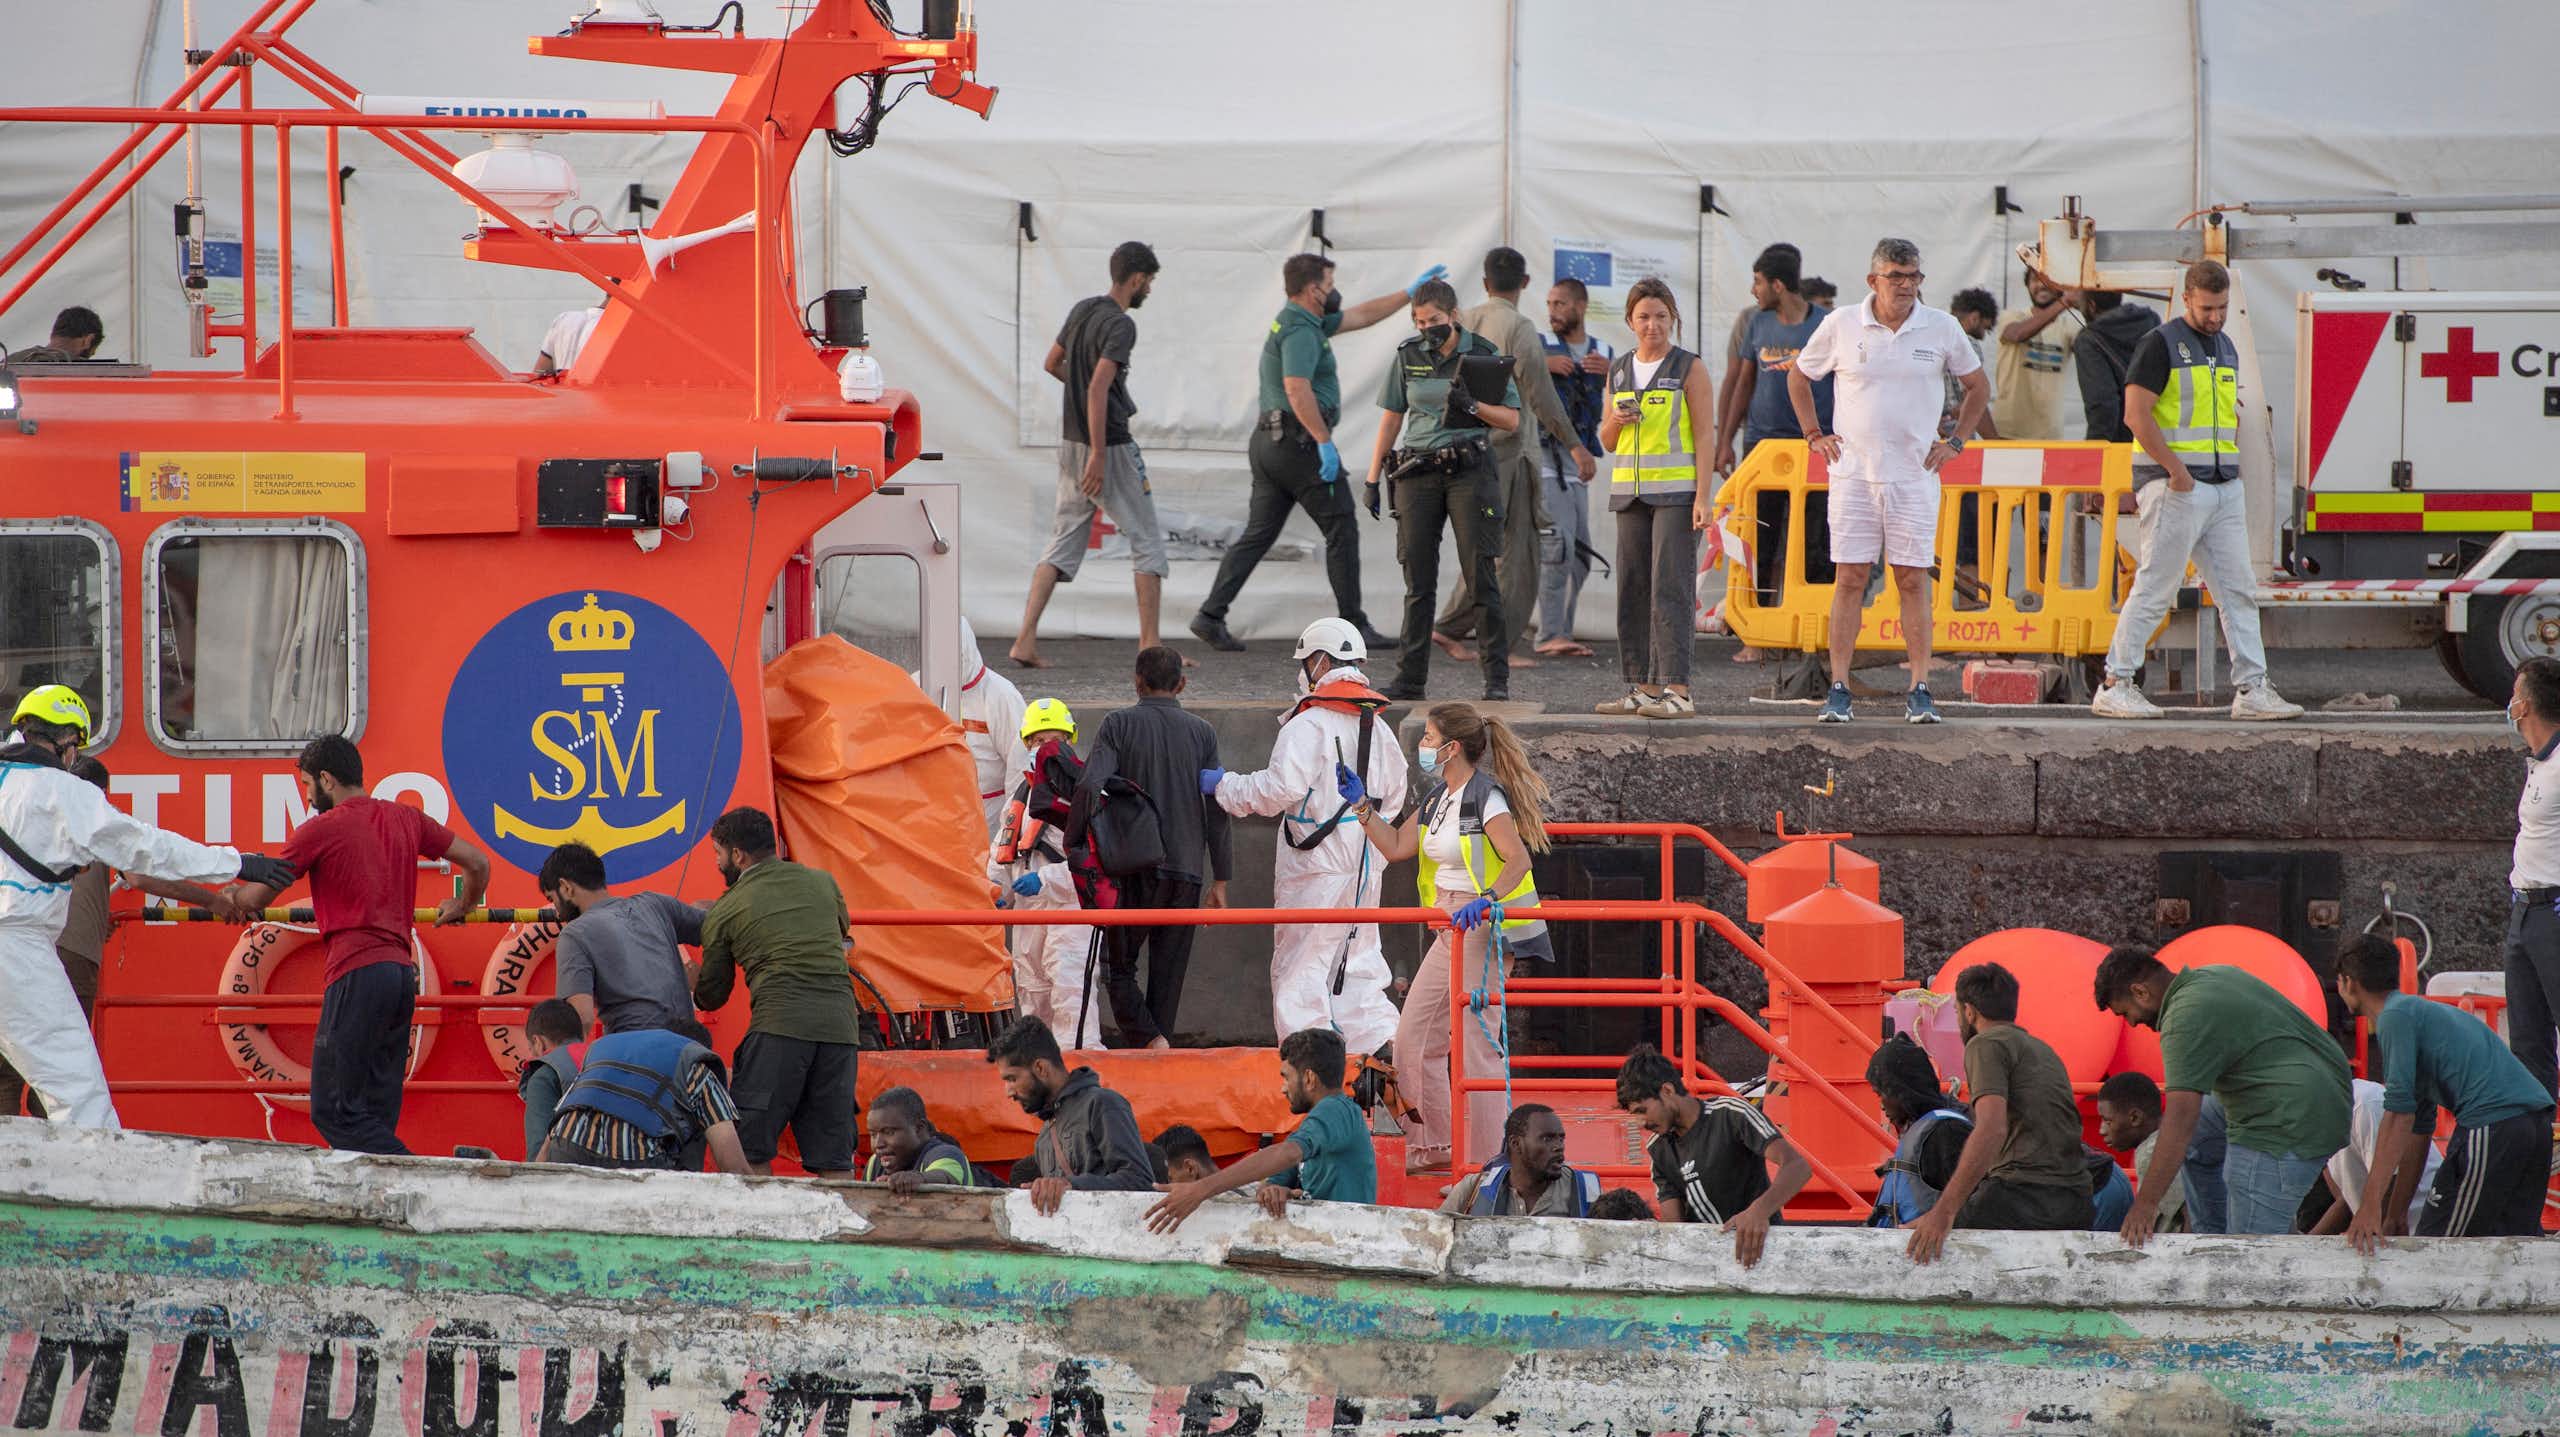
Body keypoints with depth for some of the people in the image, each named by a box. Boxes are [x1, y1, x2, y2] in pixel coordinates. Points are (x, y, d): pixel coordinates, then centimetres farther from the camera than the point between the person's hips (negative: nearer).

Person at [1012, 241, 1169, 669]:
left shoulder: (1082, 310, 9)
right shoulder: (1120, 325, -16)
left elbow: (1052, 364, 22)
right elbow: (1098, 388, -24)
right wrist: (1098, 455, -25)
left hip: (1071, 440, 8)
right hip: (1109, 444, -8)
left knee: (1064, 543, 8)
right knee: (1147, 541, 3)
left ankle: (1026, 639, -3)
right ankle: (1149, 646, 2)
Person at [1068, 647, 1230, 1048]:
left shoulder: (1119, 725, -1)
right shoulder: (1202, 732, 6)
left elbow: (1090, 787, -14)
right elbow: (1216, 808, 4)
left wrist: (1072, 849, -6)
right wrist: (1220, 880, 8)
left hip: (1132, 868, -2)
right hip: (1185, 871, 2)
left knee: (1118, 965, 7)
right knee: (1168, 973, 9)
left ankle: (1150, 1041, -14)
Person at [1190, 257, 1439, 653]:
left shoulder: (1298, 323, 19)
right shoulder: (1301, 331, -13)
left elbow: (1361, 316, 29)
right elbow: (1297, 389, -26)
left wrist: (1410, 293, 29)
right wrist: (1324, 442, -26)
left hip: (1268, 441, 10)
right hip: (1300, 441, -10)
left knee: (1258, 534, 7)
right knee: (1342, 530, -1)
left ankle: (1211, 615, -2)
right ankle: (1353, 623, 1)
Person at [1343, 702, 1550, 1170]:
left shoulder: (1485, 797, -14)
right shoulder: (1436, 798, 14)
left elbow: (1518, 860, -21)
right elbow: (1396, 847, 19)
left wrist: (1486, 899, -34)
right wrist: (1360, 803, 14)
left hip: (1485, 928, -10)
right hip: (1451, 932, 10)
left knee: (1478, 1043, -10)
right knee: (1413, 1039, 9)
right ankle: (1432, 1149, 19)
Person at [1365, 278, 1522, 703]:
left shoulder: (1484, 354, 0)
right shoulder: (1409, 355, 7)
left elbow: (1511, 419, 1)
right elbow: (1392, 417, 13)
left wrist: (1473, 406, -17)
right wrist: (1373, 477, 10)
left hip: (1469, 470, -3)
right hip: (1418, 472, 3)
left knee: (1481, 575, -7)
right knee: (1418, 580, 1)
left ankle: (1497, 678, -4)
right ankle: (1410, 679, 5)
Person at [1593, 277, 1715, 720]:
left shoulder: (1689, 368, -1)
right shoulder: (1619, 372, 14)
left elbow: (1704, 435, -4)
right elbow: (1607, 442, 18)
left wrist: (1702, 496, -12)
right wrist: (1617, 420, -5)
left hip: (1676, 490, -6)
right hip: (1630, 491, 6)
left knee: (1671, 588, -12)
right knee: (1633, 591, 5)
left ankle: (1676, 691, -15)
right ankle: (1643, 687, 11)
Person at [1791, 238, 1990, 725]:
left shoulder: (1942, 328, 2)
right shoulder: (1840, 326, 1)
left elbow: (1978, 386, 17)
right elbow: (1798, 377, 17)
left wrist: (1956, 441, 9)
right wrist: (1815, 435, 10)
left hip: (1915, 475, 0)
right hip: (1853, 474, 0)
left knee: (1913, 581, -1)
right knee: (1849, 579, -2)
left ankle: (1920, 692, 1)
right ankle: (1838, 690, 0)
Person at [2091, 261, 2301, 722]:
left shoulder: (2225, 348, 17)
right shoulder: (2160, 344, -7)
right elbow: (2136, 415, -14)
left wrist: (2233, 476, 14)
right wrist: (2176, 470, -16)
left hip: (2224, 488, 8)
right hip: (2175, 488, -8)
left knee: (2239, 591, 4)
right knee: (2155, 589, -6)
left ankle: (2251, 688, 5)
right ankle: (2116, 685, -1)